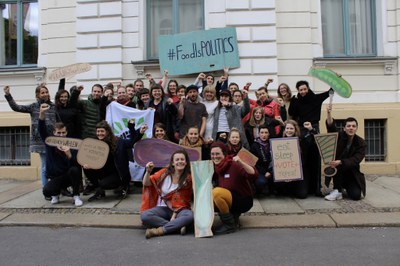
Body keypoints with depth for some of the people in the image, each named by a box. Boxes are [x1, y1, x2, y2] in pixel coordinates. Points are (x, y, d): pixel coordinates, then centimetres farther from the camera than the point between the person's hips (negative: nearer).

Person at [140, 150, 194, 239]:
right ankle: (177, 226, -25)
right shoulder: (165, 173, 2)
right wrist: (148, 172, -14)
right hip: (162, 208, 2)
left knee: (190, 215, -35)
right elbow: (146, 184, 5)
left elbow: (183, 201, -5)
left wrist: (174, 215, -16)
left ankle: (160, 230, -28)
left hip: (179, 209, -1)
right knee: (144, 215, -28)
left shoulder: (188, 179, -3)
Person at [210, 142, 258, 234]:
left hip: (243, 201, -7)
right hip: (229, 200, 8)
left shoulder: (234, 164, -21)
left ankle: (230, 225, -12)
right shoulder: (214, 167, 0)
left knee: (217, 192, -29)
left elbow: (254, 175, -32)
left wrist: (241, 162, -43)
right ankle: (234, 215, 9)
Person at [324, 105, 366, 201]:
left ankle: (346, 187, 17)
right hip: (337, 171, 0)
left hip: (351, 173, 0)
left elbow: (355, 160, -22)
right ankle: (337, 191, -17)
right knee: (337, 166, -33)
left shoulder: (361, 143, -7)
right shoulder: (339, 136, -5)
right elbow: (331, 127, -27)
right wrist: (329, 114, -46)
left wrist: (340, 162, -41)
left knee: (356, 195, -18)